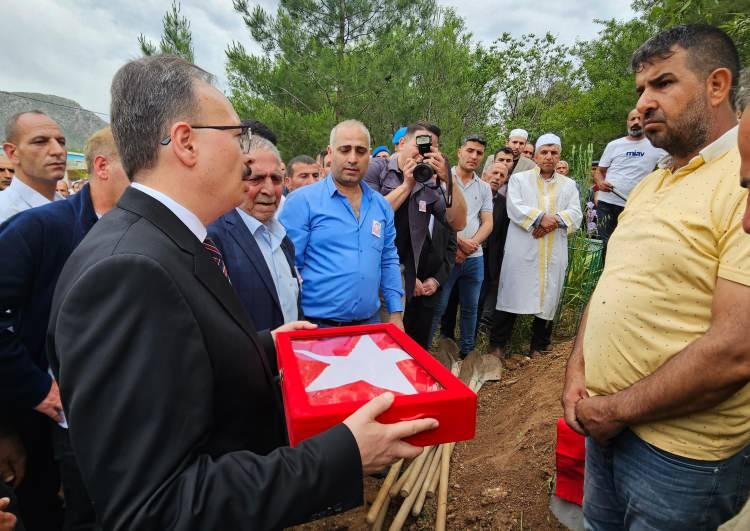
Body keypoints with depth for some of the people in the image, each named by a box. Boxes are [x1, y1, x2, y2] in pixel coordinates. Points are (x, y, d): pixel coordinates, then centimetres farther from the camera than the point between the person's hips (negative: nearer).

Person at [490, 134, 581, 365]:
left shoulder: (569, 185, 17)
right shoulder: (519, 179, 9)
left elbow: (575, 215, 4)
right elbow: (515, 208, -7)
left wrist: (555, 220, -15)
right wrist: (541, 217, -18)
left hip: (554, 254, 3)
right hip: (522, 250, -3)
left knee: (547, 299, 7)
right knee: (512, 296, -2)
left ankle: (538, 348, 21)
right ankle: (497, 346, 8)